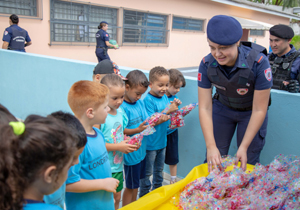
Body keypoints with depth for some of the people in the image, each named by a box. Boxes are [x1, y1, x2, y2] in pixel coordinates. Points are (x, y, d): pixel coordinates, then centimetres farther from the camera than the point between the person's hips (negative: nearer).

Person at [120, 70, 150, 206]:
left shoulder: (140, 103, 4)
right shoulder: (122, 107, -20)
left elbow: (146, 120, 11)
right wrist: (138, 130, -31)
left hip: (141, 149, 8)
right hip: (131, 152, -7)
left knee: (136, 182, 23)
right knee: (130, 185, 8)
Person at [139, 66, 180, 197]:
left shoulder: (165, 97, 2)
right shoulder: (148, 100, -20)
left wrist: (174, 109, -9)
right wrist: (168, 111, -28)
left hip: (162, 141, 7)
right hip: (150, 143, -7)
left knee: (159, 170, 23)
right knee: (147, 172, 9)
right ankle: (144, 197, 27)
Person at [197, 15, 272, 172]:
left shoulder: (259, 62, -31)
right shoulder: (207, 64, -22)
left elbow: (259, 110, -24)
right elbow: (205, 108, -19)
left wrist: (243, 147, -25)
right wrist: (211, 146, -26)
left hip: (251, 112, -2)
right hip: (223, 108, 2)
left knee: (247, 163, -1)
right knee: (213, 160, 1)